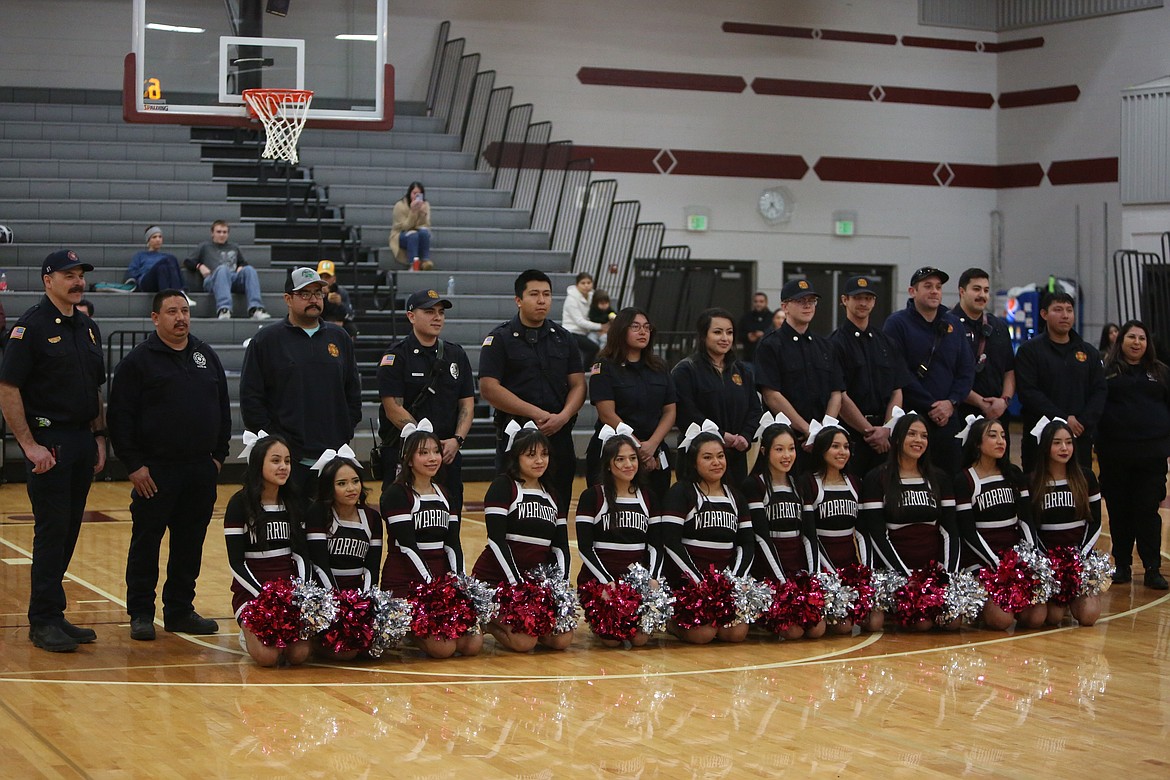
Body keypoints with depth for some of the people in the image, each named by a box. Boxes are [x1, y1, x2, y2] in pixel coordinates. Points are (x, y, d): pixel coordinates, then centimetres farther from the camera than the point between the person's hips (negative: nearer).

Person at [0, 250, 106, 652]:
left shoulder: (87, 327, 14)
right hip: (49, 441, -7)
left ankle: (52, 614, 16)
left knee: (69, 530, 9)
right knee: (51, 531, -6)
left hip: (82, 441, 7)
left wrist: (99, 437, 13)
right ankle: (43, 622, 0)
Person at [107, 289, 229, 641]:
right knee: (146, 542, 0)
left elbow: (223, 410, 18)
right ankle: (140, 614, 8)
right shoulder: (138, 361, -3)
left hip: (201, 470, 5)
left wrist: (219, 454, 11)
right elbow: (120, 416, -6)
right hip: (154, 471, -4)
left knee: (190, 543, 8)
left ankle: (180, 610, 18)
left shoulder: (207, 356, 13)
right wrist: (133, 464, -10)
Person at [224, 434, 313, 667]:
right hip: (252, 590, -3)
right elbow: (236, 562, -7)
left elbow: (301, 552, 9)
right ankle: (251, 633, 7)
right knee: (267, 656, -27)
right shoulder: (240, 503, -5)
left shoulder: (293, 501, 9)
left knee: (299, 654, -22)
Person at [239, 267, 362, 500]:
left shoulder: (340, 339, 13)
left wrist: (345, 434, 7)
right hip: (287, 458, -4)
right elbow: (250, 398, -2)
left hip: (334, 457, 4)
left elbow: (354, 393, 18)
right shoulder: (265, 341, 1)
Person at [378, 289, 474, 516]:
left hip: (449, 454, 5)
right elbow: (394, 410, -10)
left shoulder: (456, 354, 13)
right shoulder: (396, 356, -3)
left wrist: (457, 440, -6)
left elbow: (467, 403, 11)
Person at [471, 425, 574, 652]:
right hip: (497, 580, -6)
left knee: (562, 639, -15)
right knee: (524, 642, -25)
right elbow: (497, 540, -12)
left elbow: (561, 546, 12)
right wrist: (517, 584, -19)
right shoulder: (503, 487, -4)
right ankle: (488, 620, 6)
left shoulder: (552, 494, 16)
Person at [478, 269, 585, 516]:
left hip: (559, 436, 4)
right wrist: (537, 414, -14)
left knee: (558, 512, 6)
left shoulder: (563, 338, 13)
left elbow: (578, 385, 11)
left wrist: (563, 416, -10)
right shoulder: (499, 339, -1)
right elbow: (489, 388, -10)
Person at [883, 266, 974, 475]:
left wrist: (951, 403, -5)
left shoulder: (953, 324, 15)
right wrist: (931, 406, -12)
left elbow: (967, 370, 12)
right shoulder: (897, 323, -2)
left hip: (948, 418, 5)